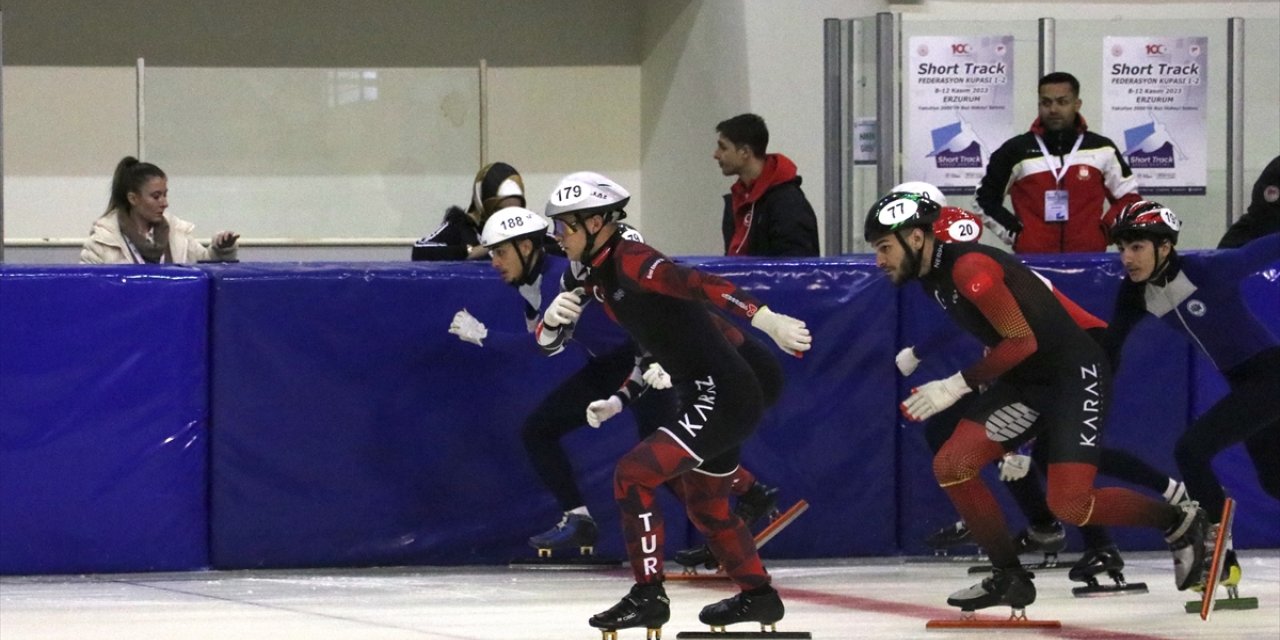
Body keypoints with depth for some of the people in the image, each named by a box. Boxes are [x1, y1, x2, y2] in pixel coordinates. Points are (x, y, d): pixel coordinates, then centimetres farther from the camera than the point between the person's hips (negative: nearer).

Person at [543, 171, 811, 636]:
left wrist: (765, 319, -42)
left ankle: (648, 597, -10)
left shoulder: (631, 262, -18)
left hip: (723, 396, -11)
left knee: (635, 474, -15)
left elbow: (701, 285, -32)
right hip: (705, 395, 11)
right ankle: (759, 597, 40)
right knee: (705, 506, 25)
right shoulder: (600, 276, 11)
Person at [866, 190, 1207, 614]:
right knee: (951, 466, -5)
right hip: (1024, 381, 9)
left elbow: (1022, 340, -24)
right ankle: (1010, 578, 6)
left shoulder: (970, 268, -24)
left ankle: (1180, 523, 6)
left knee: (1070, 505, -17)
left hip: (1076, 375, -9)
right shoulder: (933, 275, 6)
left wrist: (958, 385, -22)